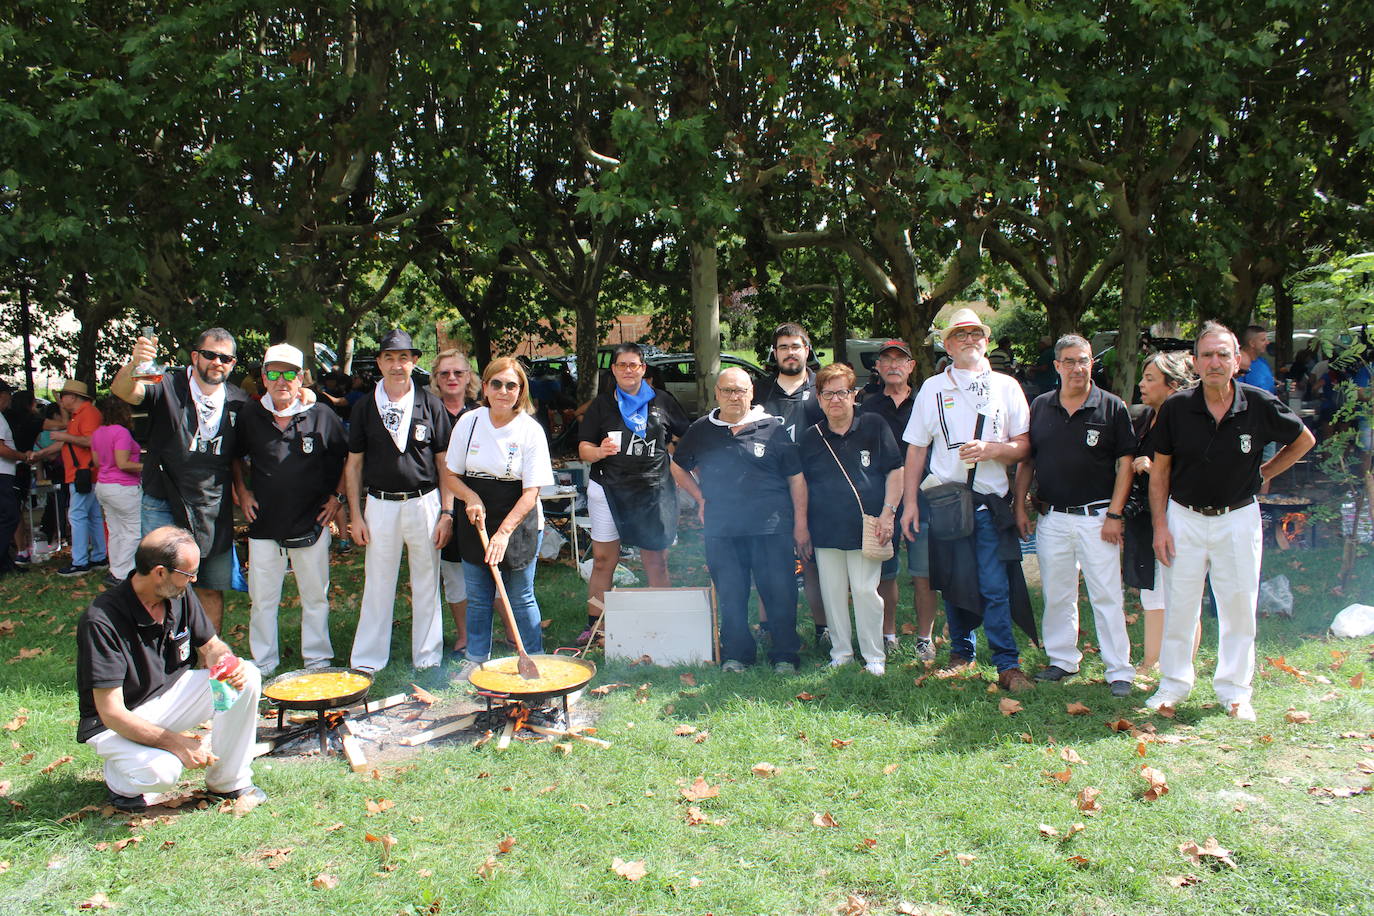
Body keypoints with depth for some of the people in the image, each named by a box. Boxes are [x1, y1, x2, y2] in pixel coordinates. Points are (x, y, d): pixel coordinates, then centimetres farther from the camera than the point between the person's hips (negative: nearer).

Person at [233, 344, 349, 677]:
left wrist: (337, 496, 1)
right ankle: (263, 663, 22)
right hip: (264, 522, 2)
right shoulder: (251, 416, 2)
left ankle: (317, 659, 23)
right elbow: (235, 456, 18)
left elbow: (349, 456, 6)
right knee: (262, 598, 8)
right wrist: (242, 492, 8)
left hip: (311, 522, -1)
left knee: (315, 596, 9)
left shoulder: (321, 415, -3)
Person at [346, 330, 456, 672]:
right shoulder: (364, 407, 3)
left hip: (424, 503, 0)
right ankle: (368, 661, 19)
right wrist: (355, 515, 3)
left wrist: (446, 512, -3)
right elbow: (354, 464, 8)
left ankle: (427, 658, 21)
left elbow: (444, 462, 2)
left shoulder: (430, 404, 0)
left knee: (426, 585, 8)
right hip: (380, 505, 1)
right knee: (377, 584, 7)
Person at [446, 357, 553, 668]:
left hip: (519, 522, -3)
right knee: (477, 596, 13)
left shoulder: (531, 430, -11)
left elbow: (531, 492, -13)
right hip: (476, 521, 3)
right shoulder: (469, 422, -2)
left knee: (521, 598, 3)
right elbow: (452, 474, 6)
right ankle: (475, 661, 30)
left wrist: (504, 532, -22)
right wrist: (471, 497, -14)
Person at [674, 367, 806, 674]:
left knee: (780, 592, 0)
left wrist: (800, 524, 0)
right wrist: (700, 498, 10)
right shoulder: (701, 430, 9)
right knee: (730, 596, 8)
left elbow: (796, 478, 4)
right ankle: (735, 654, 23)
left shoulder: (773, 427, 3)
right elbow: (678, 466, 23)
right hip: (721, 530, 2)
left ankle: (784, 655, 15)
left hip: (771, 528, -2)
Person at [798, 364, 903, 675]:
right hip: (825, 530, 3)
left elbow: (895, 471, 1)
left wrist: (888, 512, -7)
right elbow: (801, 484, 14)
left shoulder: (874, 427, 1)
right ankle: (840, 653, 21)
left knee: (865, 591, -2)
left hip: (866, 529, -3)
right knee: (833, 593, 7)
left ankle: (874, 657, 12)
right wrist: (803, 527, 10)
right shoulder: (810, 437, 8)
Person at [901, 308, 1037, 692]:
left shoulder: (1006, 387, 9)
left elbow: (1023, 444, 6)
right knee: (953, 583, 8)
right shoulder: (933, 388, 9)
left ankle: (1008, 665, 0)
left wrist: (991, 449, -14)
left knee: (995, 586, -7)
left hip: (990, 502, -1)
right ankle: (962, 652, 24)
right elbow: (916, 450, 8)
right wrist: (910, 502, 1)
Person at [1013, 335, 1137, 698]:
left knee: (1107, 595, -1)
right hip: (1051, 517, 3)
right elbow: (1026, 459, 12)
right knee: (1056, 594, 12)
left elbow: (1125, 463, -2)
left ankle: (1120, 670, 9)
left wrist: (1115, 514, -9)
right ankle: (1063, 659, 26)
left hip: (1096, 516, -3)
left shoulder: (1112, 407, -2)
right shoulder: (1040, 406, 6)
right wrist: (1019, 505, 5)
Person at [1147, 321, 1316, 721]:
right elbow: (1159, 470, 0)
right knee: (1179, 605, 6)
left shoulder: (1260, 405, -9)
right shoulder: (1176, 408, -8)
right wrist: (1160, 525, -4)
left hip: (1238, 518, 0)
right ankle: (1174, 683, 22)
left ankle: (1234, 691, 23)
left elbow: (1304, 440, 11)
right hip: (1185, 517, 0)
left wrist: (1263, 473, 4)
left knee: (1238, 607, 8)